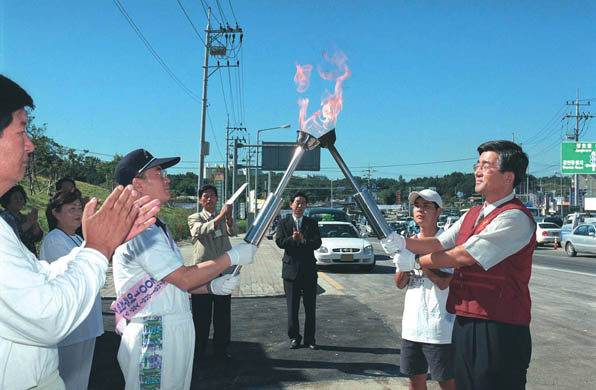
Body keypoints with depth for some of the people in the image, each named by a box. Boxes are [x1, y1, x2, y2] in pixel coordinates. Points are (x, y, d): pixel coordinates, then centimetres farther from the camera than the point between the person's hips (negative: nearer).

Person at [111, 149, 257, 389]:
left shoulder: (156, 226, 16)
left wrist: (212, 286, 1)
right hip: (153, 336, -10)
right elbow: (184, 278, -21)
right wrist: (233, 257, -13)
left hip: (174, 333, 10)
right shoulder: (139, 228, -18)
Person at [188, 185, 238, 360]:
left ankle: (220, 349, 14)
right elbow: (200, 230, -17)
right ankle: (198, 350, 13)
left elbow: (233, 232, -7)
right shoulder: (194, 218, 6)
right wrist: (219, 217, -30)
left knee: (223, 312, 5)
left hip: (224, 270, 3)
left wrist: (229, 217, -29)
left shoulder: (224, 218, 14)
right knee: (201, 313, 3)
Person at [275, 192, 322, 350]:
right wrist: (292, 239, -29)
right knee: (292, 308, 5)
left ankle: (310, 339, 16)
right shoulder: (283, 223, 4)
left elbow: (317, 243, -9)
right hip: (291, 270, -1)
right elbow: (279, 242, -11)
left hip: (309, 271, 1)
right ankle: (294, 338, 18)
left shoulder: (312, 223, 6)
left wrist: (304, 241, -27)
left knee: (310, 308, 5)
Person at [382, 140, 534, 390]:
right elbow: (440, 243, 9)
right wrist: (403, 243, -8)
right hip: (465, 322, 8)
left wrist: (415, 261, -10)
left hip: (498, 331, -8)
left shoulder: (515, 218, -16)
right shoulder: (472, 215, 15)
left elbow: (465, 255, -19)